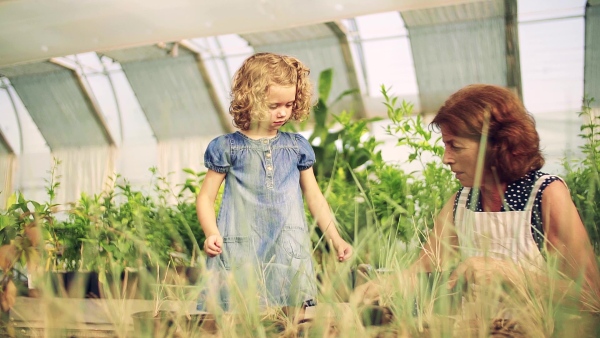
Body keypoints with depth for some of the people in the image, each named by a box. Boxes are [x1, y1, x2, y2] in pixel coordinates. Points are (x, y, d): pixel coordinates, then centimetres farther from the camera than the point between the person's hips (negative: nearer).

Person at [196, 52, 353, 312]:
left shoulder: (297, 147, 9)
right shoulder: (228, 147, 1)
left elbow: (314, 197, 16)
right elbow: (206, 197, 3)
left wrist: (335, 239, 10)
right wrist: (211, 233, -14)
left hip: (288, 252, 2)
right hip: (239, 253, -2)